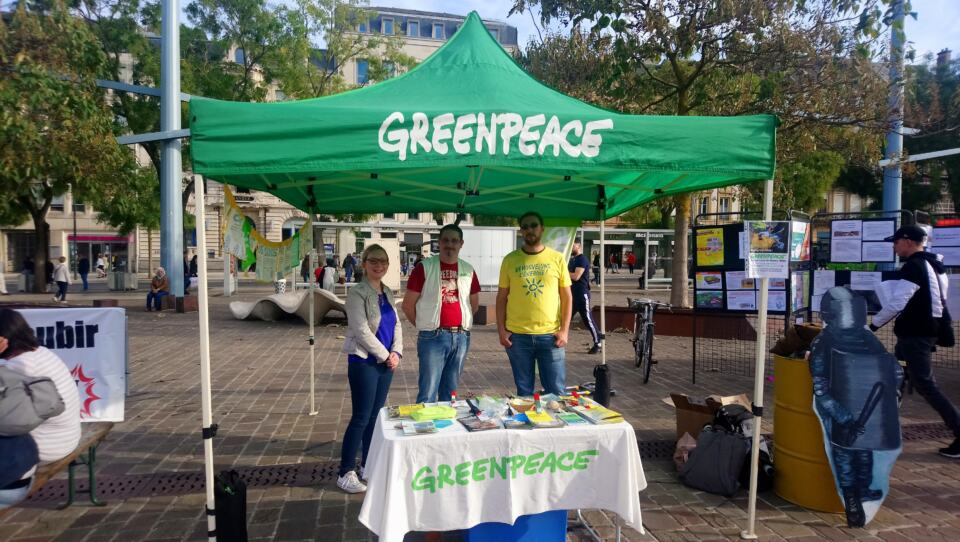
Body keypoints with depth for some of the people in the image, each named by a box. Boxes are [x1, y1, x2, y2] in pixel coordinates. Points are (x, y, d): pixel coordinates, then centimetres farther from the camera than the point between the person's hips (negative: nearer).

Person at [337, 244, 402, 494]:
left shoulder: (388, 293, 12)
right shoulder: (357, 293, -10)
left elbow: (396, 325, 13)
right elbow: (361, 330, -16)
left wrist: (396, 352, -3)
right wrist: (385, 355, -12)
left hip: (386, 361, 7)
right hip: (364, 361, -7)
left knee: (375, 415, 13)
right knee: (361, 418, -5)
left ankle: (368, 466, 25)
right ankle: (345, 473, 5)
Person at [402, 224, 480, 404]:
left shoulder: (468, 270, 9)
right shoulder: (424, 267, -4)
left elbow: (474, 304, 19)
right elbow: (408, 305, -1)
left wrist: (460, 323, 12)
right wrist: (425, 326, 4)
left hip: (461, 337, 4)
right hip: (433, 337, -4)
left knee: (450, 392, 14)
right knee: (428, 393, -2)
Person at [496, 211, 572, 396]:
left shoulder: (557, 258, 3)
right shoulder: (510, 260, 3)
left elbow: (566, 297, 5)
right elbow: (502, 298, 6)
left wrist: (564, 330, -3)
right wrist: (501, 330, -2)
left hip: (550, 335, 0)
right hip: (518, 336, 0)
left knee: (556, 392, 6)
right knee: (524, 391, 11)